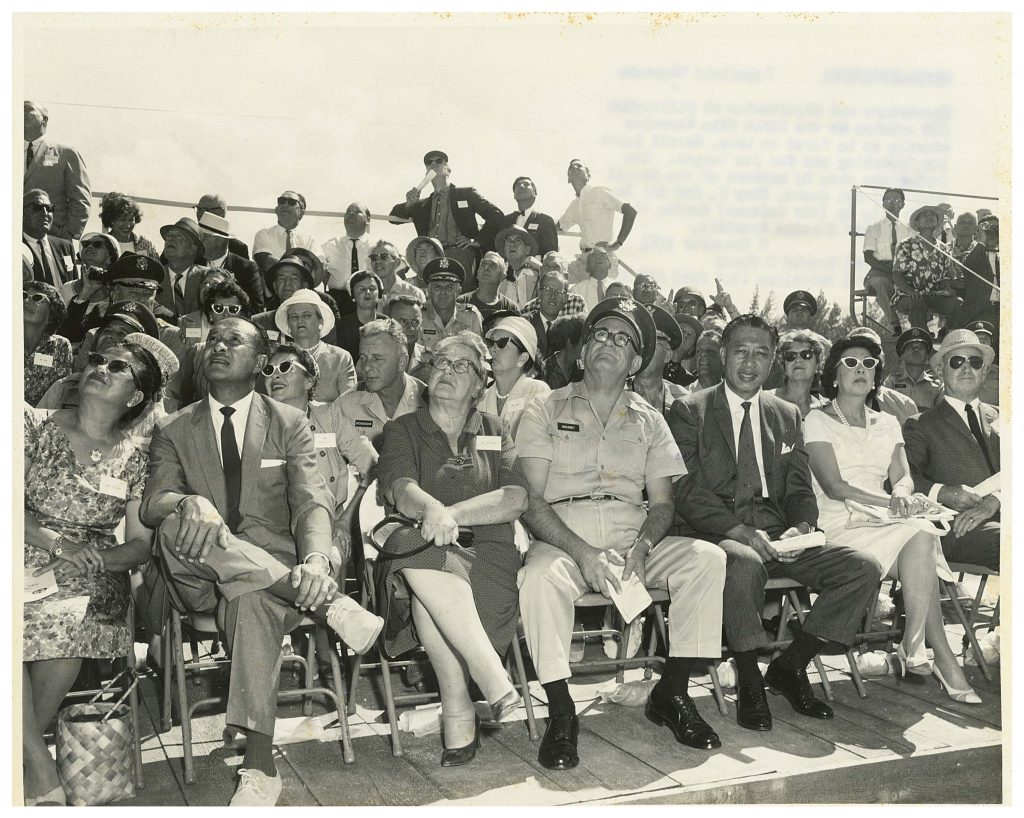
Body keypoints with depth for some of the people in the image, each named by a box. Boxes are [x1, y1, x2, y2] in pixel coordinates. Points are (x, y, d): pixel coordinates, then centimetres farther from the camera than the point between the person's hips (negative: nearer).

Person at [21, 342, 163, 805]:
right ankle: (43, 774, -12)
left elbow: (140, 545, 6)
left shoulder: (132, 461, 8)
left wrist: (91, 559, -12)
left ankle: (26, 757, -3)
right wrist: (55, 542, -14)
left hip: (90, 578, 1)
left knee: (70, 623, -24)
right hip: (27, 566, -1)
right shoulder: (36, 425, 6)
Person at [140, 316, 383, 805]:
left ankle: (259, 764, -35)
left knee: (250, 600, -38)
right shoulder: (172, 431, 13)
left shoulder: (290, 423, 10)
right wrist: (191, 502, -30)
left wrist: (315, 560, -29)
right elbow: (152, 504, -3)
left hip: (276, 569, -1)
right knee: (178, 523, -32)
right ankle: (325, 602, -33)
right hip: (204, 579, 2)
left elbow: (312, 500, -5)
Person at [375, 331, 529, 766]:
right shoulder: (402, 430, 14)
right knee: (416, 554, -37)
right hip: (419, 550, 0)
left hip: (486, 554, 0)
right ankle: (494, 681, -33)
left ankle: (458, 714, -27)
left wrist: (452, 513, -16)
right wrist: (431, 509, -33)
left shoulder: (495, 432, 17)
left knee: (426, 583, -34)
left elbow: (515, 499, 0)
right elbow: (401, 490, -8)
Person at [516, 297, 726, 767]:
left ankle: (671, 693, -9)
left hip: (633, 540, 3)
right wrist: (582, 552, -17)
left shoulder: (648, 421, 17)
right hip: (562, 540, -3)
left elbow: (662, 503, 12)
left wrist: (643, 544, -12)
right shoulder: (545, 411, 8)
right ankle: (561, 715, -21)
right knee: (541, 577, -35)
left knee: (706, 558, -21)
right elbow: (530, 500, -3)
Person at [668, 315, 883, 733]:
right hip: (715, 533, -5)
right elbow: (687, 492, -7)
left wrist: (802, 527, -8)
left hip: (776, 533, 5)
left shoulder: (787, 415, 20)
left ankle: (789, 666, 0)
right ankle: (748, 680, -16)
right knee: (744, 563, -39)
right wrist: (741, 532, -21)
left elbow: (800, 489, 15)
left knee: (863, 568, -15)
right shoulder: (689, 411, 3)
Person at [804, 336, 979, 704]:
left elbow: (903, 477, 9)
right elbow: (834, 487, -9)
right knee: (920, 538, -29)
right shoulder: (819, 421, 3)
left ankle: (913, 646, -24)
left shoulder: (887, 423, 21)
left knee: (920, 540, -30)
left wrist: (904, 494, -16)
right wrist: (891, 502, -19)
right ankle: (942, 656, -21)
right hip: (840, 528, -5)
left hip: (884, 523, 5)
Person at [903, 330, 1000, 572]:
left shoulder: (999, 417, 24)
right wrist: (943, 493, -16)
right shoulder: (921, 425, 12)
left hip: (1001, 516, 4)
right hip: (958, 532, -4)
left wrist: (993, 502, -11)